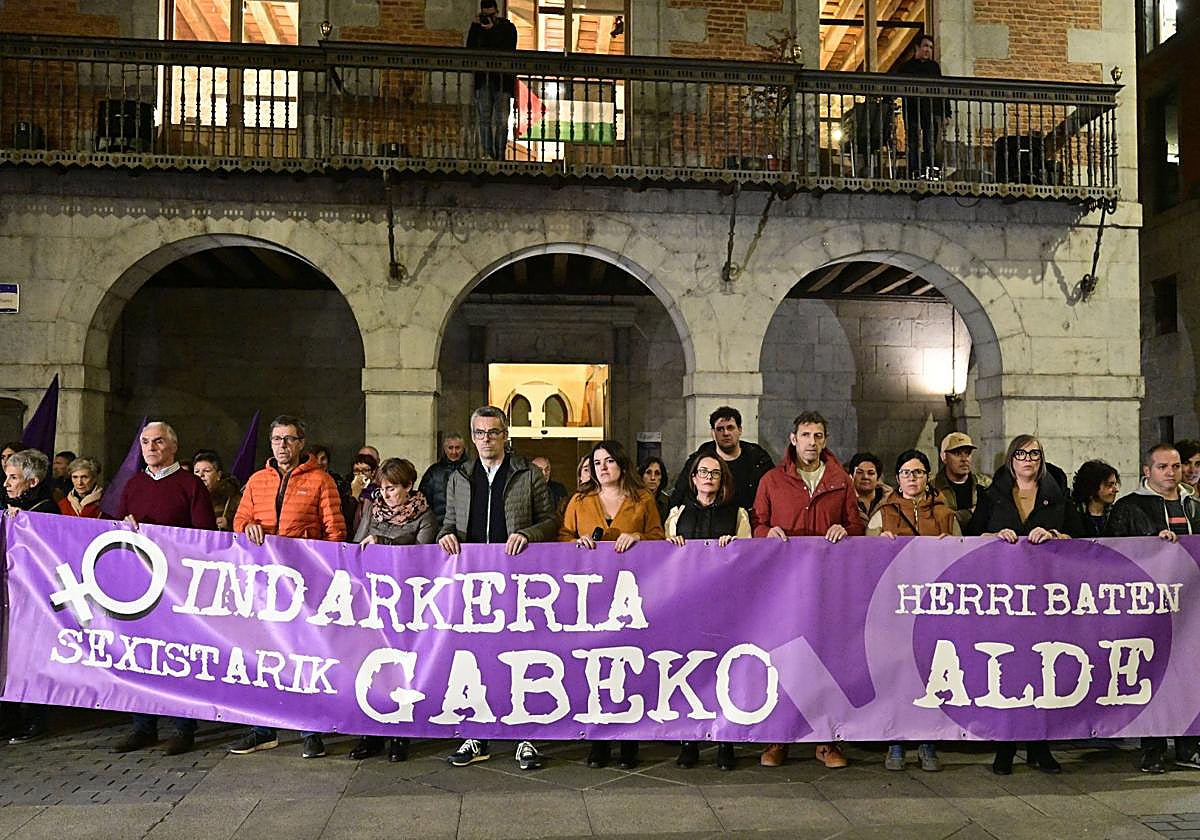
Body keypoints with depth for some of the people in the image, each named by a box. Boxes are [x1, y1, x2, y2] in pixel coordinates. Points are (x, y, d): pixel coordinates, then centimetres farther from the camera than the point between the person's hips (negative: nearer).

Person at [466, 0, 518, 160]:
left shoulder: (508, 28, 4)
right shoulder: (477, 26, 10)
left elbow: (508, 51, -11)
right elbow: (470, 49, -2)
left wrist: (492, 30, -14)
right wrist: (474, 26, -9)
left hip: (503, 79, -2)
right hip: (483, 79, 2)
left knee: (501, 121, -5)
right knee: (484, 120, 0)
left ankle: (500, 157, -2)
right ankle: (487, 155, 2)